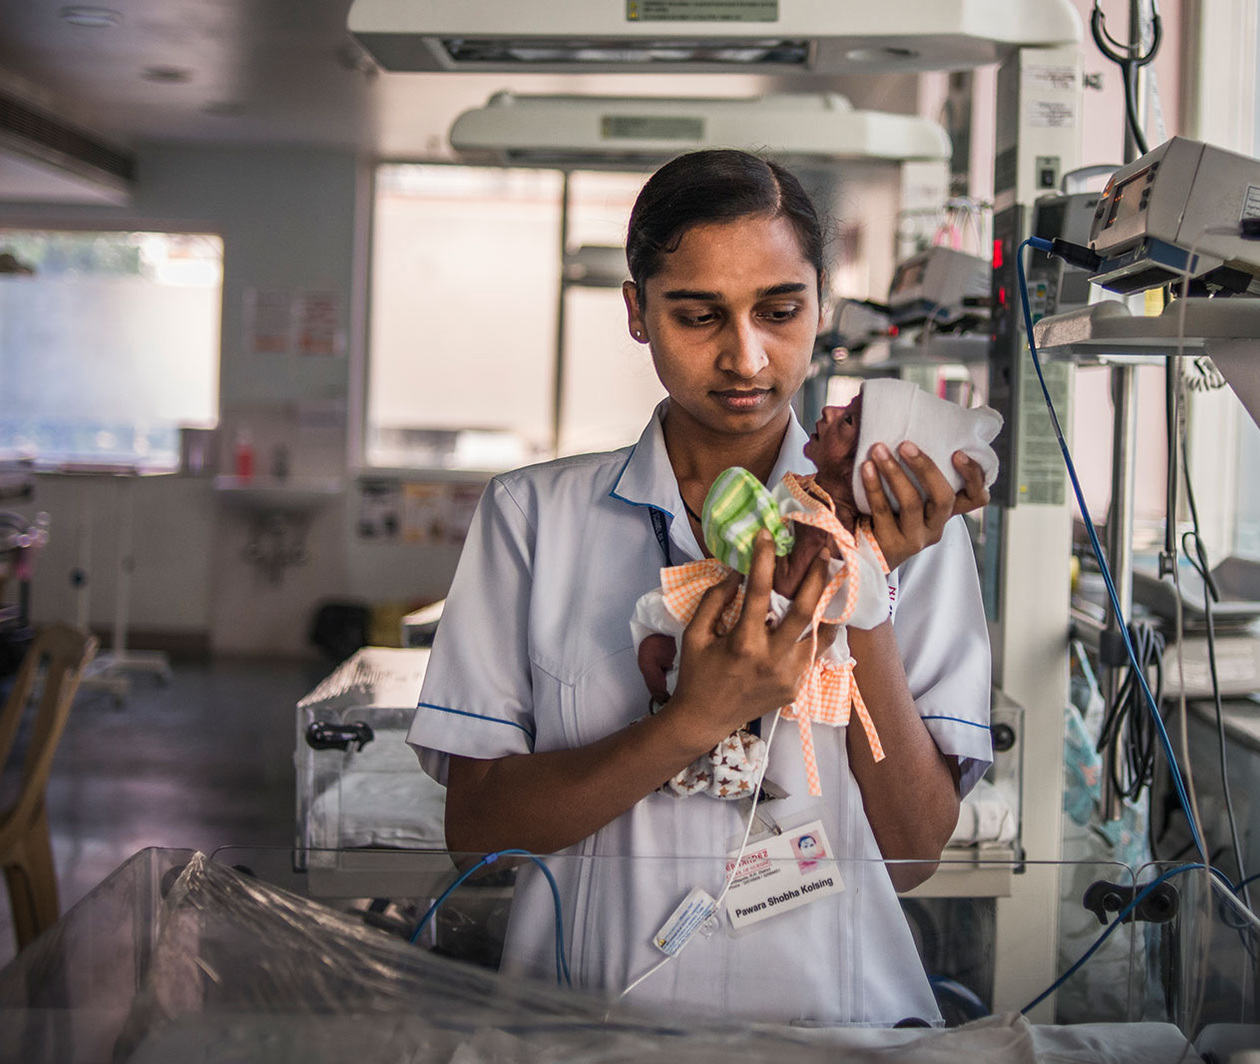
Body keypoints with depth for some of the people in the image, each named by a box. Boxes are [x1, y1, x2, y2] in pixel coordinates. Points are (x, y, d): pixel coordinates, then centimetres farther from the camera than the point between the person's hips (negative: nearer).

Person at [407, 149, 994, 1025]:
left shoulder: (897, 527, 6)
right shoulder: (532, 516, 5)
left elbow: (915, 853, -1)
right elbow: (474, 827, -2)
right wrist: (697, 720, -14)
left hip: (836, 1008, 0)